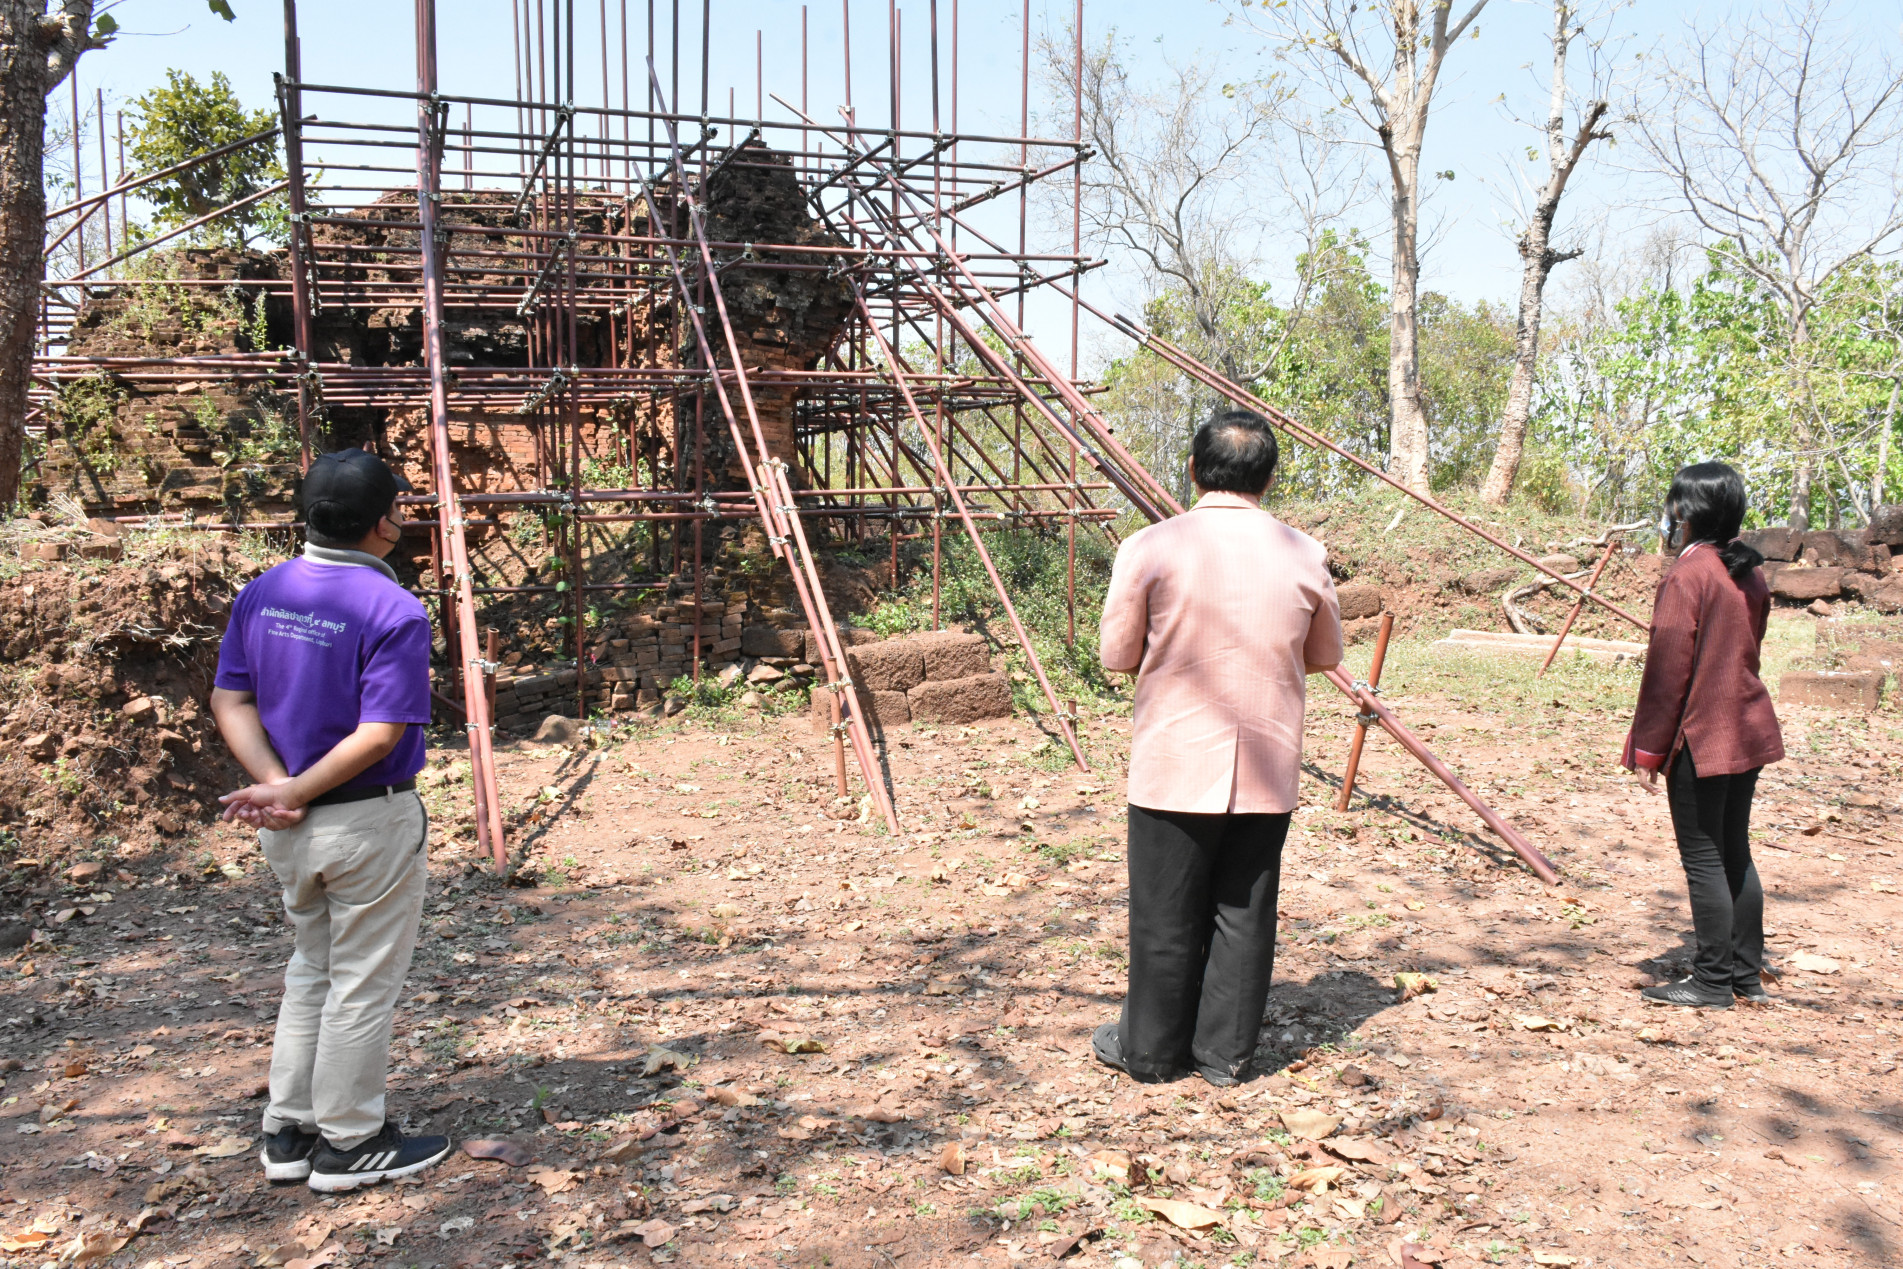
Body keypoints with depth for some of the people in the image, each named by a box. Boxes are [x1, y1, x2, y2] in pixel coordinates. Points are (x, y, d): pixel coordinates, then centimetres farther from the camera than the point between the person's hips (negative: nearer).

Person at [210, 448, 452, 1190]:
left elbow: (231, 700, 0)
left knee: (310, 970, 22)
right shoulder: (394, 611, -19)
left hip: (288, 828, 7)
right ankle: (348, 1145, 20)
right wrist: (295, 792, -16)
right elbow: (379, 736, -24)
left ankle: (289, 1133, 30)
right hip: (369, 823, -7)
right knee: (362, 982, 8)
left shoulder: (261, 594, 3)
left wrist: (277, 785, -9)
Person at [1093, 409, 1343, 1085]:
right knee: (1244, 912, 13)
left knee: (1165, 914, 10)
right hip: (1267, 769, 2)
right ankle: (1226, 1050, 23)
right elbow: (1326, 655, 10)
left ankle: (1150, 1048, 24)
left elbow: (1118, 655, -3)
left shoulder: (1149, 548, -11)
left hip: (1175, 763, -2)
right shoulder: (1304, 555, -2)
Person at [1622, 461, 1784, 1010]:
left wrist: (1647, 750, -12)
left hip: (1699, 738, -8)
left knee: (1703, 859, 0)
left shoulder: (1686, 575, -17)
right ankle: (1747, 975, 23)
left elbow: (1667, 670, -17)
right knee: (1734, 853, 15)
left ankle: (1712, 982, 7)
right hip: (1747, 731, 8)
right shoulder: (1749, 573, 8)